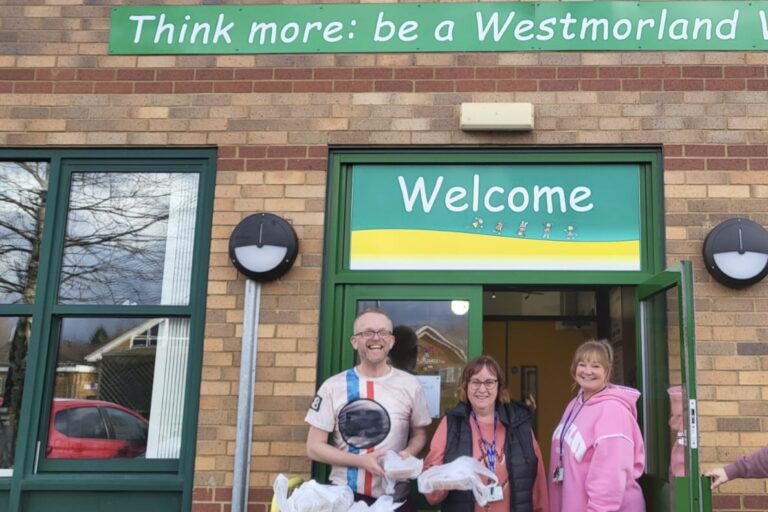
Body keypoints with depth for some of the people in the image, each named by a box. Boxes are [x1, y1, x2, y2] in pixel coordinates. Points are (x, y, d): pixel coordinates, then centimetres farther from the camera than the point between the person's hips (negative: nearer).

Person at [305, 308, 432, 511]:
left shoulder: (410, 385, -1)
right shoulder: (333, 387, -5)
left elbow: (419, 434, 11)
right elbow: (314, 447, -3)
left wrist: (408, 453, -11)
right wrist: (360, 461, -15)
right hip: (344, 495, -1)